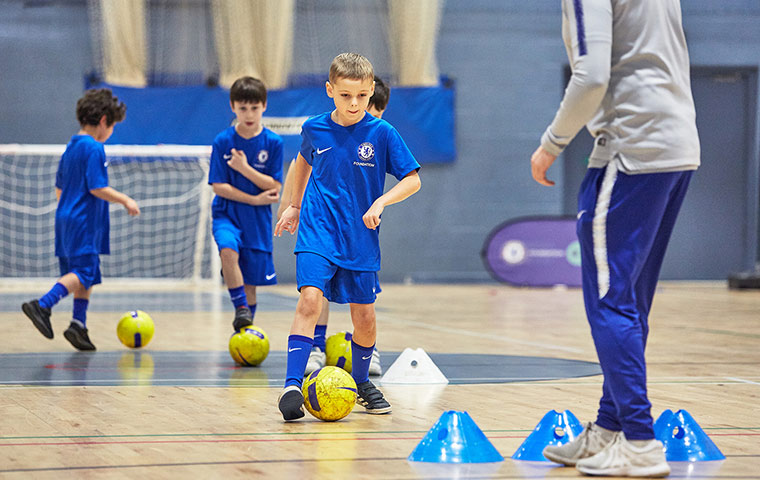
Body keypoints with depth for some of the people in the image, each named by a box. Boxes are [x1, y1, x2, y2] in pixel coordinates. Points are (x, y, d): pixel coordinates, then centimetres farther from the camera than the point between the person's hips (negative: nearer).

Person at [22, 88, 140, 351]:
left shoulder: (70, 148, 15)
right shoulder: (94, 149, -12)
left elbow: (59, 189, 20)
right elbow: (98, 188, -18)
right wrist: (126, 200, -7)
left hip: (66, 218, 10)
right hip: (84, 223, -10)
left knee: (87, 275, 12)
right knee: (83, 274, -13)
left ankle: (79, 324, 9)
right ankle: (43, 304, -26)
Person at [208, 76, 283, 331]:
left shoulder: (273, 143, -3)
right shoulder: (223, 141, -3)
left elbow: (275, 188, -6)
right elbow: (219, 186, -6)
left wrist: (245, 169, -17)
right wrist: (255, 199, -12)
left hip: (257, 220, 1)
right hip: (227, 214, -1)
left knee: (250, 283, 5)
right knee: (228, 250, -32)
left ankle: (246, 330, 23)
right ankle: (240, 310, -22)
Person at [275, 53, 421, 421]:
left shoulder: (381, 133, -7)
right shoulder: (315, 128, -1)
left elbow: (412, 180, -3)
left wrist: (381, 201, -18)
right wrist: (295, 205, 25)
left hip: (360, 239, 1)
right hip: (318, 231, -1)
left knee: (364, 315, 7)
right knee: (310, 299, -21)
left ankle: (361, 384, 32)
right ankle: (292, 385, -24)